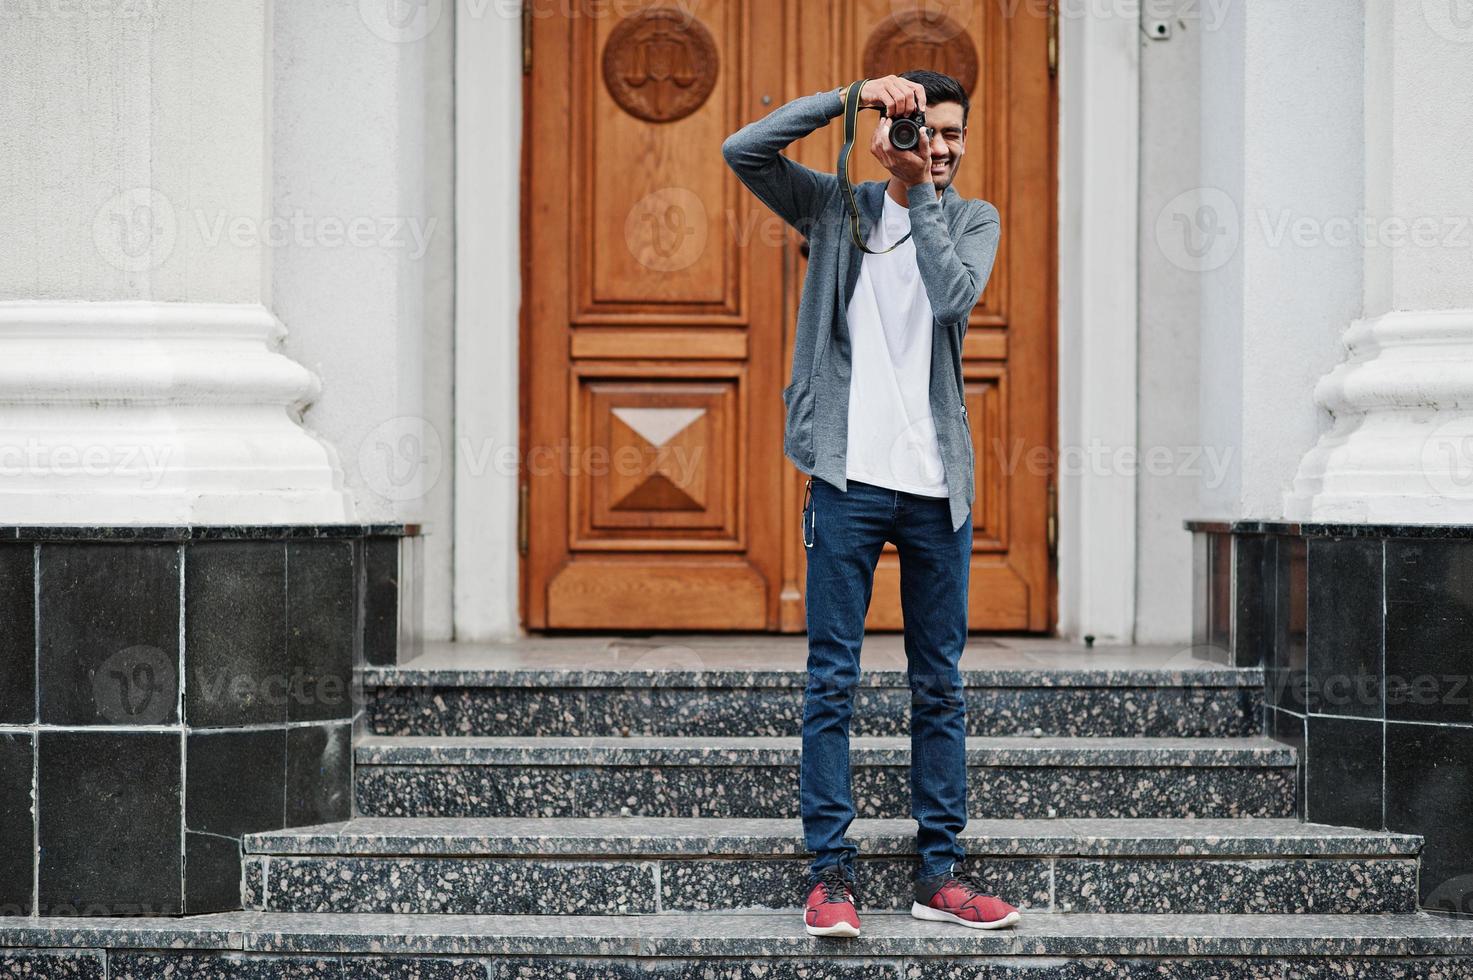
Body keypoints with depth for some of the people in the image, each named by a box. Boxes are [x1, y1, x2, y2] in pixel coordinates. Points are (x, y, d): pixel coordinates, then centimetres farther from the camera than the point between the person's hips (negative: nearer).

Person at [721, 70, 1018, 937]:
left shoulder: (974, 220, 11)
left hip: (937, 481, 2)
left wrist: (920, 189, -8)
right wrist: (851, 96, -8)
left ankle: (943, 871, 13)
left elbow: (955, 294, -9)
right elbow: (742, 150, -4)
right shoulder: (837, 206, 9)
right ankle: (831, 870, 2)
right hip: (850, 475, -2)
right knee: (833, 680, -2)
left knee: (941, 684, 7)